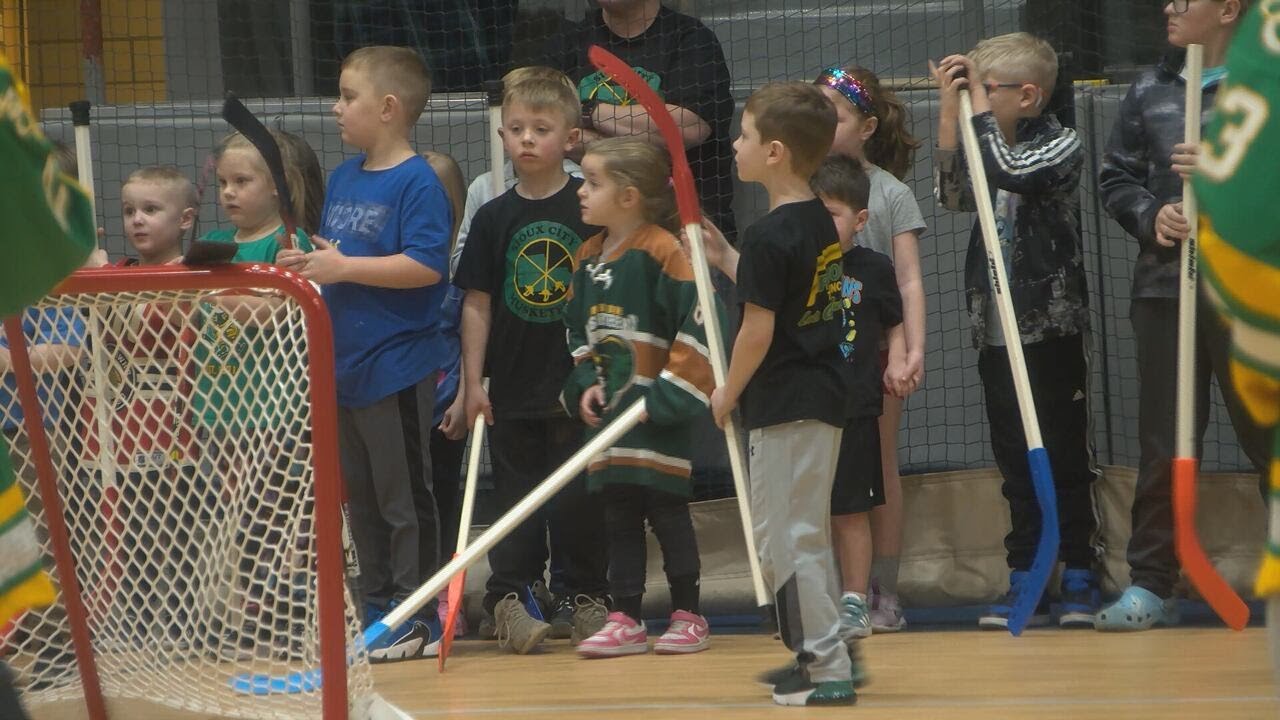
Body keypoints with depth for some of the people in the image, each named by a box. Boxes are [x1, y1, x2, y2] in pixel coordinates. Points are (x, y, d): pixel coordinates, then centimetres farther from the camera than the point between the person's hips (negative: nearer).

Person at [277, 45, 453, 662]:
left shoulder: (416, 183, -14)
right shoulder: (342, 178, 12)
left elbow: (427, 265, -23)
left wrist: (344, 266, -22)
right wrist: (306, 264, 0)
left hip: (397, 368, -9)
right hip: (343, 366, 9)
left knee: (404, 497, -1)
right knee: (362, 496, 14)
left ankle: (417, 619, 4)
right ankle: (376, 609, 22)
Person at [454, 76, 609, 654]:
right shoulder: (493, 218, 3)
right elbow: (478, 302, 5)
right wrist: (473, 382, 1)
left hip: (578, 385, -2)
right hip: (513, 387, 2)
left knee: (579, 496, 3)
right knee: (516, 494, 5)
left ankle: (588, 595, 16)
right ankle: (508, 596, 10)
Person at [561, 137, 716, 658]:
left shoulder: (663, 251, -14)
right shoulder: (588, 256, 10)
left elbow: (697, 325, -17)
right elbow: (577, 330, 21)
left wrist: (668, 395, -18)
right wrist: (585, 384, 5)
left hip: (658, 416, -7)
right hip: (608, 413, 7)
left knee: (668, 513, 1)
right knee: (618, 518, 9)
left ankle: (687, 616, 11)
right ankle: (625, 620, 14)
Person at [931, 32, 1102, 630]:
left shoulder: (1061, 146, -7)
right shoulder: (990, 149, 12)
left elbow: (1011, 172, -24)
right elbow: (954, 193, -2)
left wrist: (978, 107, -13)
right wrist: (949, 109, -4)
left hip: (1053, 328, -6)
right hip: (996, 333, 6)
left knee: (1065, 457, 1)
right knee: (1015, 461, 8)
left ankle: (1079, 578, 7)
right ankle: (1025, 577, 12)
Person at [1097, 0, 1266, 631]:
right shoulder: (1149, 91, 11)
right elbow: (1116, 178, 13)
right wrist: (1151, 217, -4)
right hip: (1164, 288, 3)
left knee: (1265, 436, 2)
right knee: (1163, 443, 6)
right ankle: (1150, 584, 11)